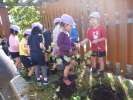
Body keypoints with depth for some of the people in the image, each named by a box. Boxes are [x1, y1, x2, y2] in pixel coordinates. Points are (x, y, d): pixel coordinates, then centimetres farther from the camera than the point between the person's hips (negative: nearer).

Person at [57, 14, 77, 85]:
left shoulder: (67, 33, 3)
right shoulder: (61, 34, -25)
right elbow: (59, 44, -35)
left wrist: (73, 44, 2)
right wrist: (69, 48, -31)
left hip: (68, 53, 8)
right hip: (63, 54, -8)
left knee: (73, 62, 19)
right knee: (67, 66, 5)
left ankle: (68, 71, 47)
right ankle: (65, 79, 29)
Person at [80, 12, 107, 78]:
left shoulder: (101, 28, -14)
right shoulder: (89, 29, -4)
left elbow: (104, 37, -15)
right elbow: (87, 38, -8)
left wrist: (97, 40, -26)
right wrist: (84, 41, -27)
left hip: (100, 48, -4)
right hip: (93, 48, 4)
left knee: (100, 60, 8)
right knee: (92, 59, 17)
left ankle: (101, 72, 24)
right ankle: (94, 69, 39)